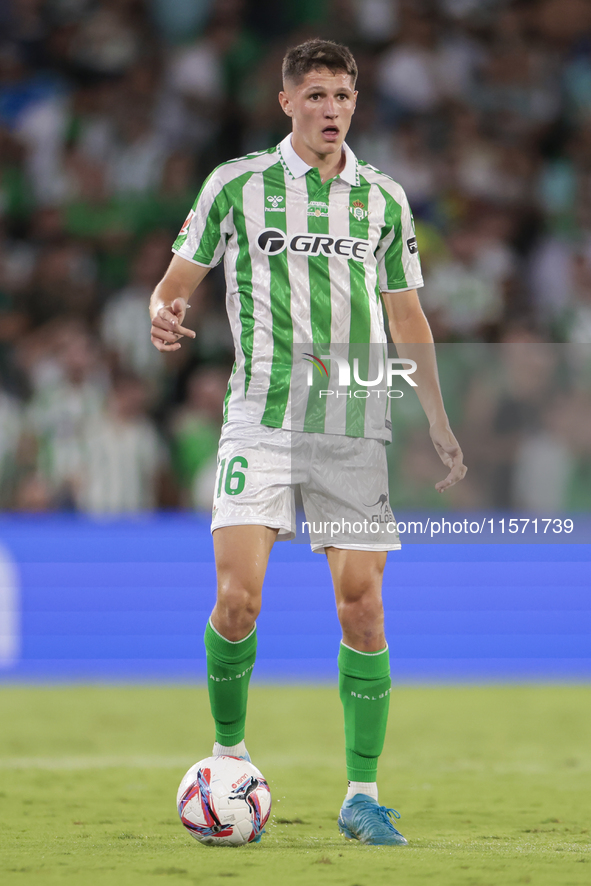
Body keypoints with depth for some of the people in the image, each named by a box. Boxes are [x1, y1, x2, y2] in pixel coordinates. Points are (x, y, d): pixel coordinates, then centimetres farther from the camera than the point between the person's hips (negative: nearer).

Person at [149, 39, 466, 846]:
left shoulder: (384, 197, 10)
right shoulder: (237, 185, 3)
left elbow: (407, 317, 18)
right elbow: (178, 279, 8)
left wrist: (440, 424, 13)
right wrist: (165, 316, -16)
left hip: (356, 429, 2)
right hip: (261, 422, -2)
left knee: (362, 607, -3)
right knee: (239, 597, -14)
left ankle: (362, 795, 6)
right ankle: (229, 752, 9)